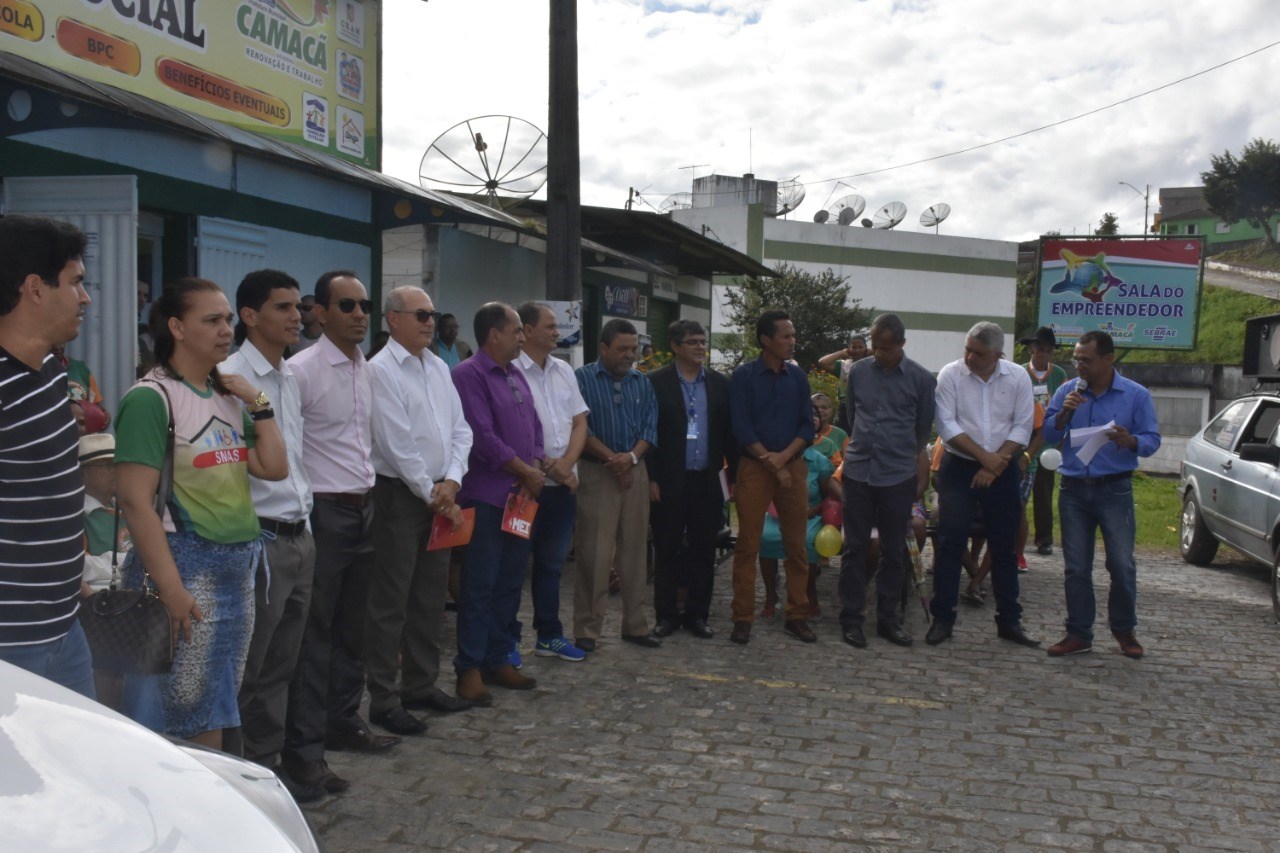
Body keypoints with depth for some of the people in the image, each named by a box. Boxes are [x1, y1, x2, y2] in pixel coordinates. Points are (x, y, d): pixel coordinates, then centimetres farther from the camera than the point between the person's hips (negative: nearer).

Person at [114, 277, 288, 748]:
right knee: (181, 720, -1)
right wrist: (170, 588, -20)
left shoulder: (229, 396, 11)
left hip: (238, 566, 7)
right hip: (186, 565, -7)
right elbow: (136, 501, -17)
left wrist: (259, 404, 2)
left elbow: (275, 467, 8)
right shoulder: (151, 397, -11)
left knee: (215, 712, 17)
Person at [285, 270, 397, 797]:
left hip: (364, 510, 8)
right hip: (324, 511, -8)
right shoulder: (303, 369, -12)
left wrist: (369, 493, 15)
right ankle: (303, 749, 7)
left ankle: (343, 721, 31)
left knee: (352, 626, 17)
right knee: (314, 632, -2)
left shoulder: (367, 370, 12)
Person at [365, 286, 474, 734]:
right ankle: (383, 700, 9)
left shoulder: (438, 368, 12)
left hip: (439, 496, 8)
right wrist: (431, 493, -11)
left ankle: (421, 684, 28)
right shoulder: (381, 370, -11)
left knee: (431, 596, 15)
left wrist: (451, 481, -5)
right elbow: (397, 444, -16)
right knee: (390, 601, -1)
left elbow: (460, 429, 11)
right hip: (400, 495, -8)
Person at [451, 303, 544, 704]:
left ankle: (498, 659, 23)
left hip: (520, 497, 8)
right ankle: (469, 668, 6)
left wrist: (536, 467, 0)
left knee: (510, 583, 12)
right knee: (479, 587, -3)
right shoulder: (469, 375, -10)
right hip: (486, 498, -8)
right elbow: (483, 436, -17)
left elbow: (534, 425, 18)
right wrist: (525, 471, -10)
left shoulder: (516, 376, 16)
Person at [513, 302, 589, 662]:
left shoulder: (564, 370, 11)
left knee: (552, 563, 15)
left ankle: (549, 635, 25)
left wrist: (566, 463, -6)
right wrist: (547, 468, -11)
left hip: (564, 483, 7)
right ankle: (508, 638, 13)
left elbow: (580, 422, 10)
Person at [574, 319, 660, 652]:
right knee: (594, 553, -5)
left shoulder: (642, 382, 12)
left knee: (635, 551, 8)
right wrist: (612, 458, -13)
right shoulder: (583, 378, -2)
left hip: (635, 472, 5)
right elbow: (580, 427, -9)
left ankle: (635, 625, 17)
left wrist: (632, 456, -10)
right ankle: (586, 630, 3)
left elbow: (651, 425, 7)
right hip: (597, 474, -4)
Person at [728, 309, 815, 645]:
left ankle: (797, 616, 16)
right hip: (754, 467, -3)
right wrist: (773, 466, -10)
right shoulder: (744, 375, -3)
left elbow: (807, 426, 5)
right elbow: (742, 429, -8)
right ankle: (742, 618, 7)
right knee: (747, 546, -1)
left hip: (793, 466, 3)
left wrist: (784, 456, -11)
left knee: (797, 546, 6)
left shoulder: (798, 377, 7)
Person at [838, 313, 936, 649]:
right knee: (854, 549, 4)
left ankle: (888, 618, 18)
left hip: (899, 476, -1)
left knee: (893, 551, 8)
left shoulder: (921, 378, -2)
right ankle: (851, 618, 13)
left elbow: (924, 428, 10)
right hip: (858, 472, 1)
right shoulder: (858, 371, 3)